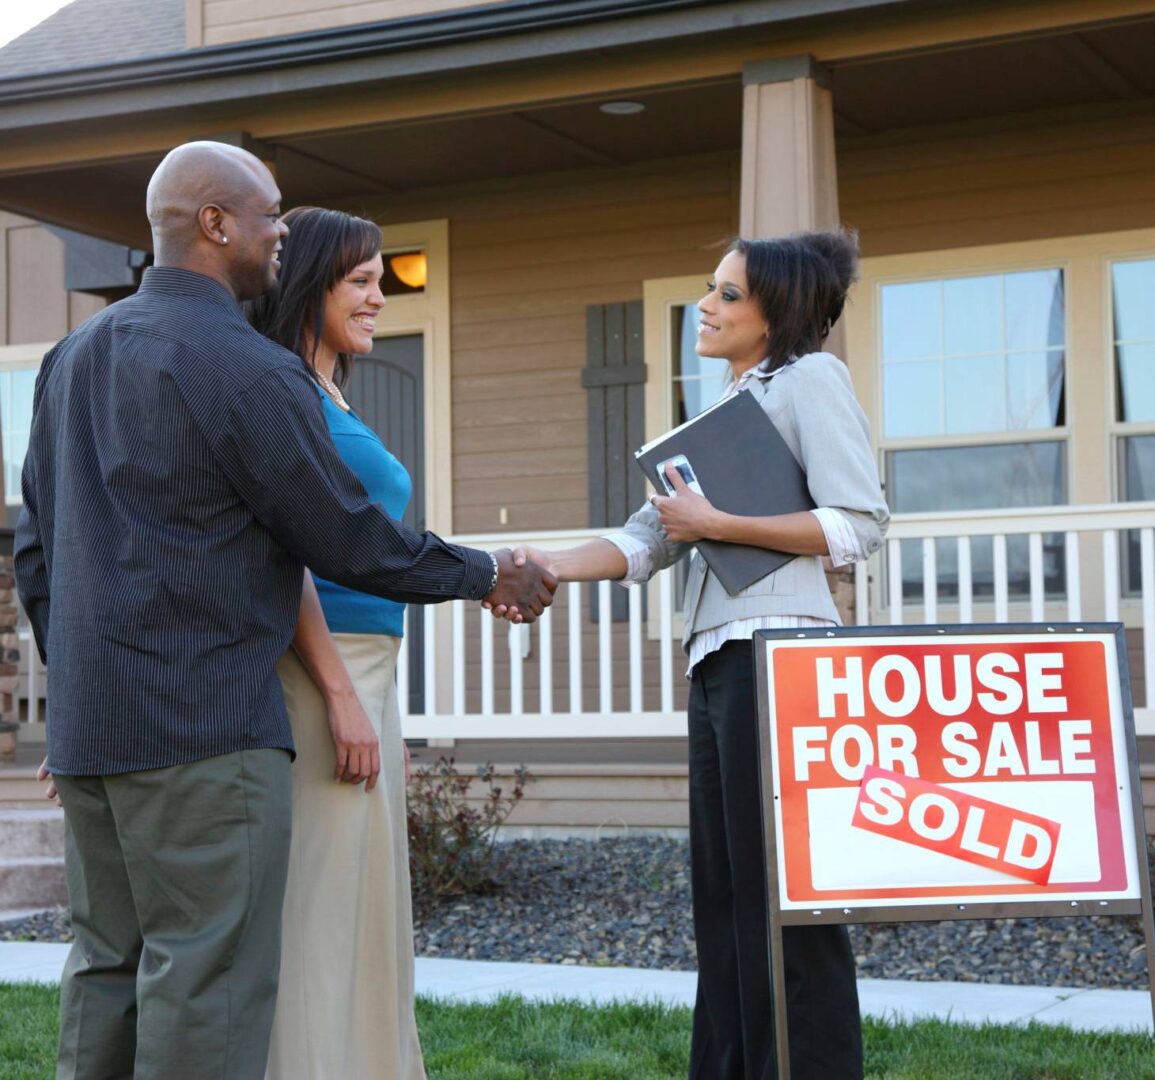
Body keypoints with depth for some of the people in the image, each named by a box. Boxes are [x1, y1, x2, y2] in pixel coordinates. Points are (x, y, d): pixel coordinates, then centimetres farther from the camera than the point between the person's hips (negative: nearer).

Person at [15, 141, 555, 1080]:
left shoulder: (75, 357, 14)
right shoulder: (245, 368, -12)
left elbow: (36, 546, 17)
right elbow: (348, 540, -8)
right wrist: (488, 577, 5)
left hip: (88, 722, 8)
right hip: (204, 728, -8)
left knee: (107, 968, 13)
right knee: (207, 978, -4)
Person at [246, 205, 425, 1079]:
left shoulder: (335, 401, 20)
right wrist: (341, 693, -21)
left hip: (362, 671, 10)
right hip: (315, 672, -10)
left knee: (364, 899, 12)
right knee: (321, 897, -7)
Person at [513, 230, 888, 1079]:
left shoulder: (811, 376, 1)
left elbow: (860, 525, -11)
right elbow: (648, 541, 17)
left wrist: (717, 523, -12)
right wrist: (549, 566, 1)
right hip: (717, 658, 9)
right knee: (724, 892, 7)